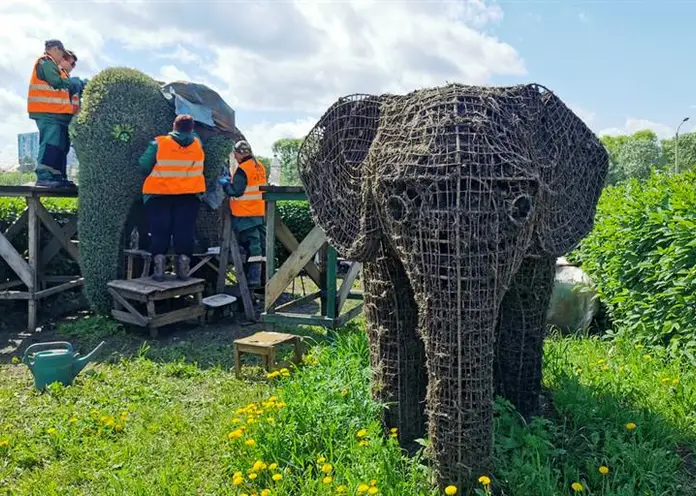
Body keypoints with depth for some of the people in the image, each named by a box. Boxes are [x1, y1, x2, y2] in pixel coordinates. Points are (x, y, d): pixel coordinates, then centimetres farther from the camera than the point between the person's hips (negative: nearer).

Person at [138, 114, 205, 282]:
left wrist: (153, 176, 13)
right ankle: (184, 265, -1)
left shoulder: (158, 144, -6)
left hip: (159, 194, -1)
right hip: (189, 194, 2)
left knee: (160, 230, 3)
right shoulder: (197, 144, 1)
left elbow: (144, 166, -4)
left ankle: (159, 265, -4)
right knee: (184, 230, 4)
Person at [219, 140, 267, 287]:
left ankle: (253, 279, -5)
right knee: (260, 242, 12)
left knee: (251, 244, -7)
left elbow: (236, 191, -16)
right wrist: (232, 181, 17)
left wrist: (225, 183, 1)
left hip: (245, 214, -8)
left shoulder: (242, 169, -15)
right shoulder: (259, 166, 11)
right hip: (260, 212, 8)